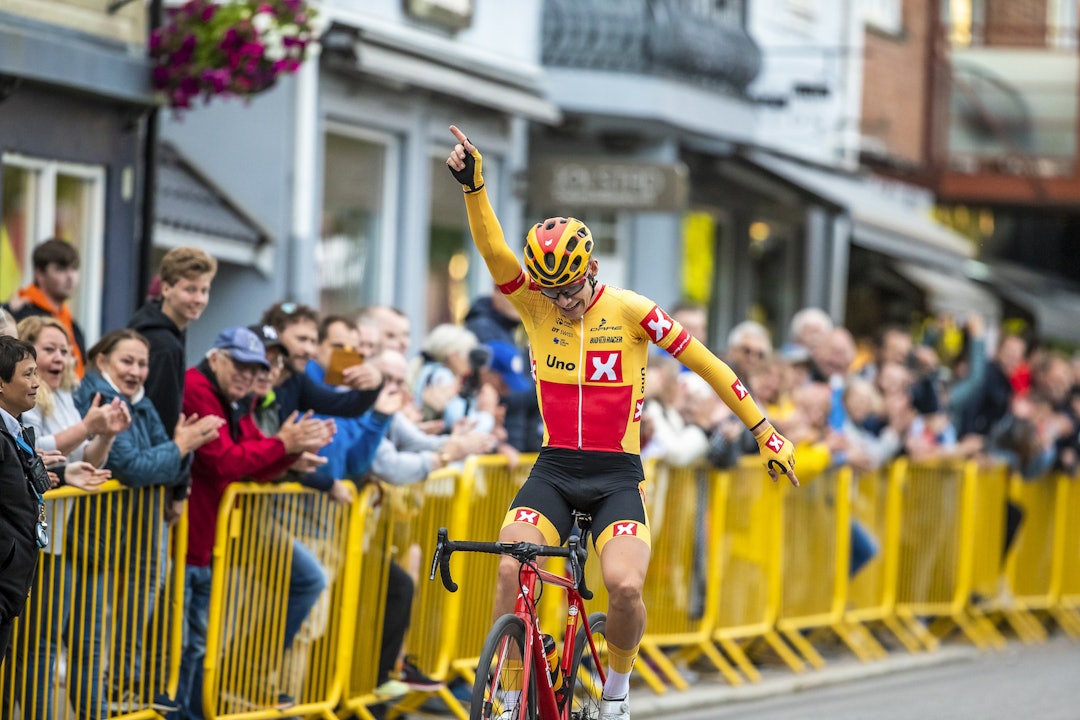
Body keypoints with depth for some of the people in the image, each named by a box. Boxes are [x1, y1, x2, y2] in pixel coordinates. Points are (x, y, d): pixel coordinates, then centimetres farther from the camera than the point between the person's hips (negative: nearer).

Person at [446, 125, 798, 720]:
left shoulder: (630, 311, -5)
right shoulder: (534, 302, 1)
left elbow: (707, 365, 1)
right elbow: (494, 251, -16)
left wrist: (765, 431, 3)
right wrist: (473, 185, -33)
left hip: (616, 475, -2)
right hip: (553, 470, 2)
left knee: (624, 584, -24)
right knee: (509, 570, -22)